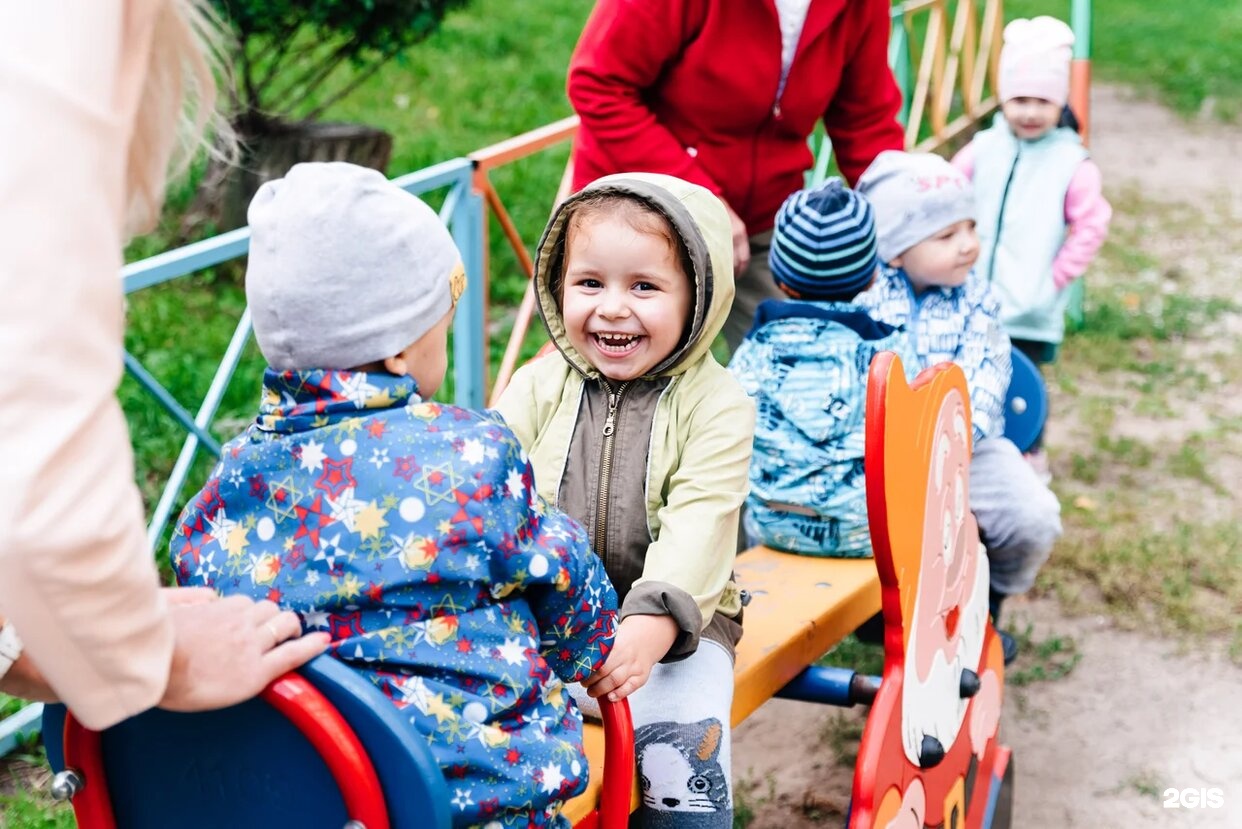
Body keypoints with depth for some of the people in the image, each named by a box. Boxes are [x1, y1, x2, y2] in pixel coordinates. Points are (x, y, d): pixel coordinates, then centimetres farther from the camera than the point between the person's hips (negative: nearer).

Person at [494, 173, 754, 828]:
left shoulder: (714, 404, -5)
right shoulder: (539, 388, 5)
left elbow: (697, 525, -16)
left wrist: (651, 624, -31)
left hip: (675, 622, -2)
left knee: (681, 738, -25)